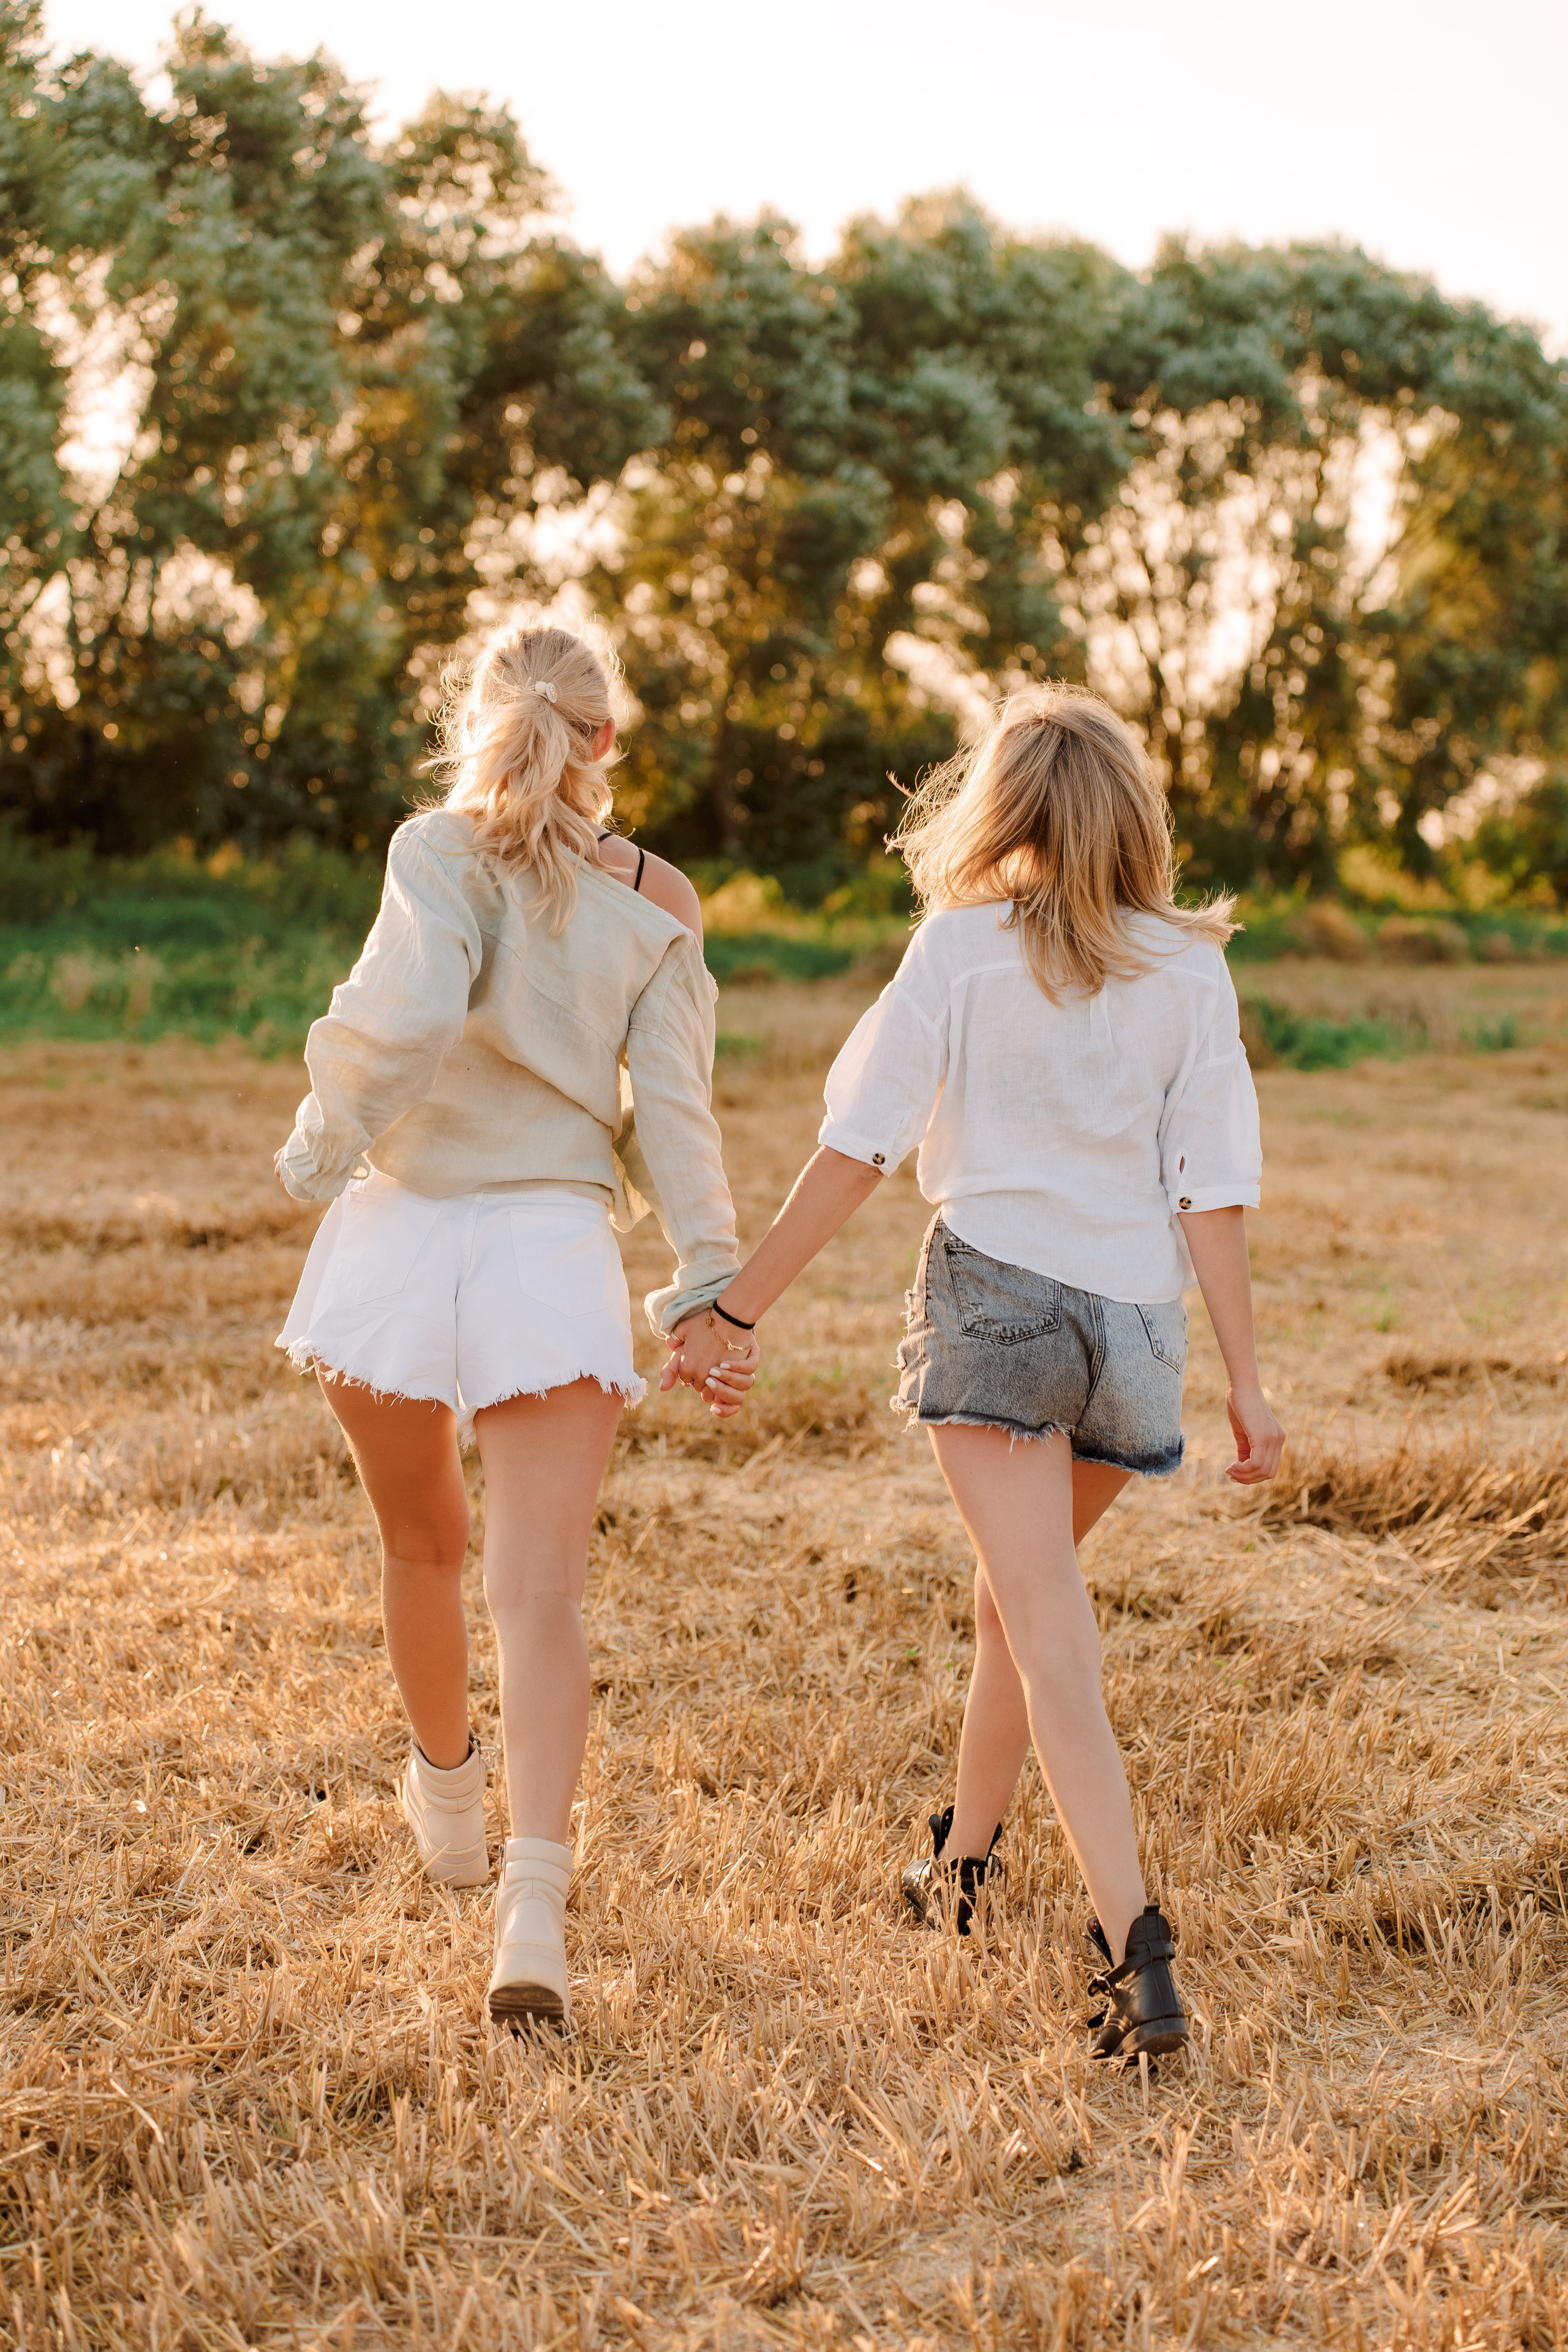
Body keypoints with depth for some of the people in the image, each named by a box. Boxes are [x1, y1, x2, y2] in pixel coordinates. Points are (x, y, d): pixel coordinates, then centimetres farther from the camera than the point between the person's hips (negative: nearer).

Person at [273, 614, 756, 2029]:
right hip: (555, 1243, 0)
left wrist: (324, 1141, -7)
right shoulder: (658, 903, 5)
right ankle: (533, 1904, -19)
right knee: (544, 1594, -4)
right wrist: (712, 1286, 1)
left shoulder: (441, 850, -3)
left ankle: (448, 1790, 44)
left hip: (398, 1227, 0)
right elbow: (672, 1110, -1)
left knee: (421, 1550, 22)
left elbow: (407, 1008, -21)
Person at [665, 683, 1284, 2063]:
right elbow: (1213, 1192, -1)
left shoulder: (964, 945, -2)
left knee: (1048, 1628, -6)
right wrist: (1245, 1380, 1)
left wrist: (737, 1307, -1)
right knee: (1026, 1585, 24)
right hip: (1136, 1320, 4)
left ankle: (1137, 1949, -17)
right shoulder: (1189, 969, 4)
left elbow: (860, 1148, -6)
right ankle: (961, 1857, 39)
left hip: (996, 1292, -4)